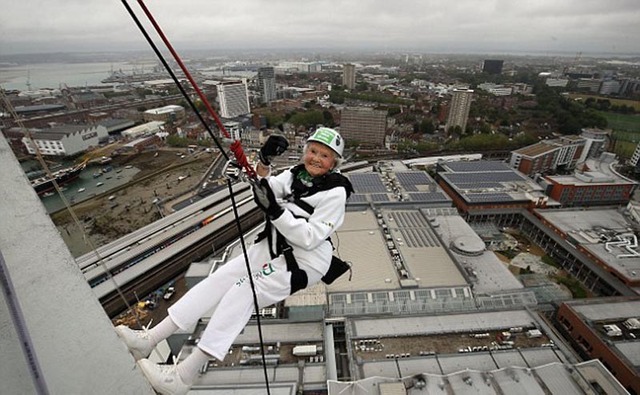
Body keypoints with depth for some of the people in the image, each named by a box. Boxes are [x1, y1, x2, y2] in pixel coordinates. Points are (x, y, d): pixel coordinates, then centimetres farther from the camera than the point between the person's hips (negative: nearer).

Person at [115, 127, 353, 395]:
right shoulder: (298, 173, 8)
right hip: (274, 246, 7)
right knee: (221, 278, -6)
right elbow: (267, 191, 0)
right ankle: (149, 339, -1)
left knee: (244, 290, -21)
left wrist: (276, 211, -30)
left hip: (304, 261, -6)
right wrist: (264, 162, -16)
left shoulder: (335, 192, -13)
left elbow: (309, 238, -20)